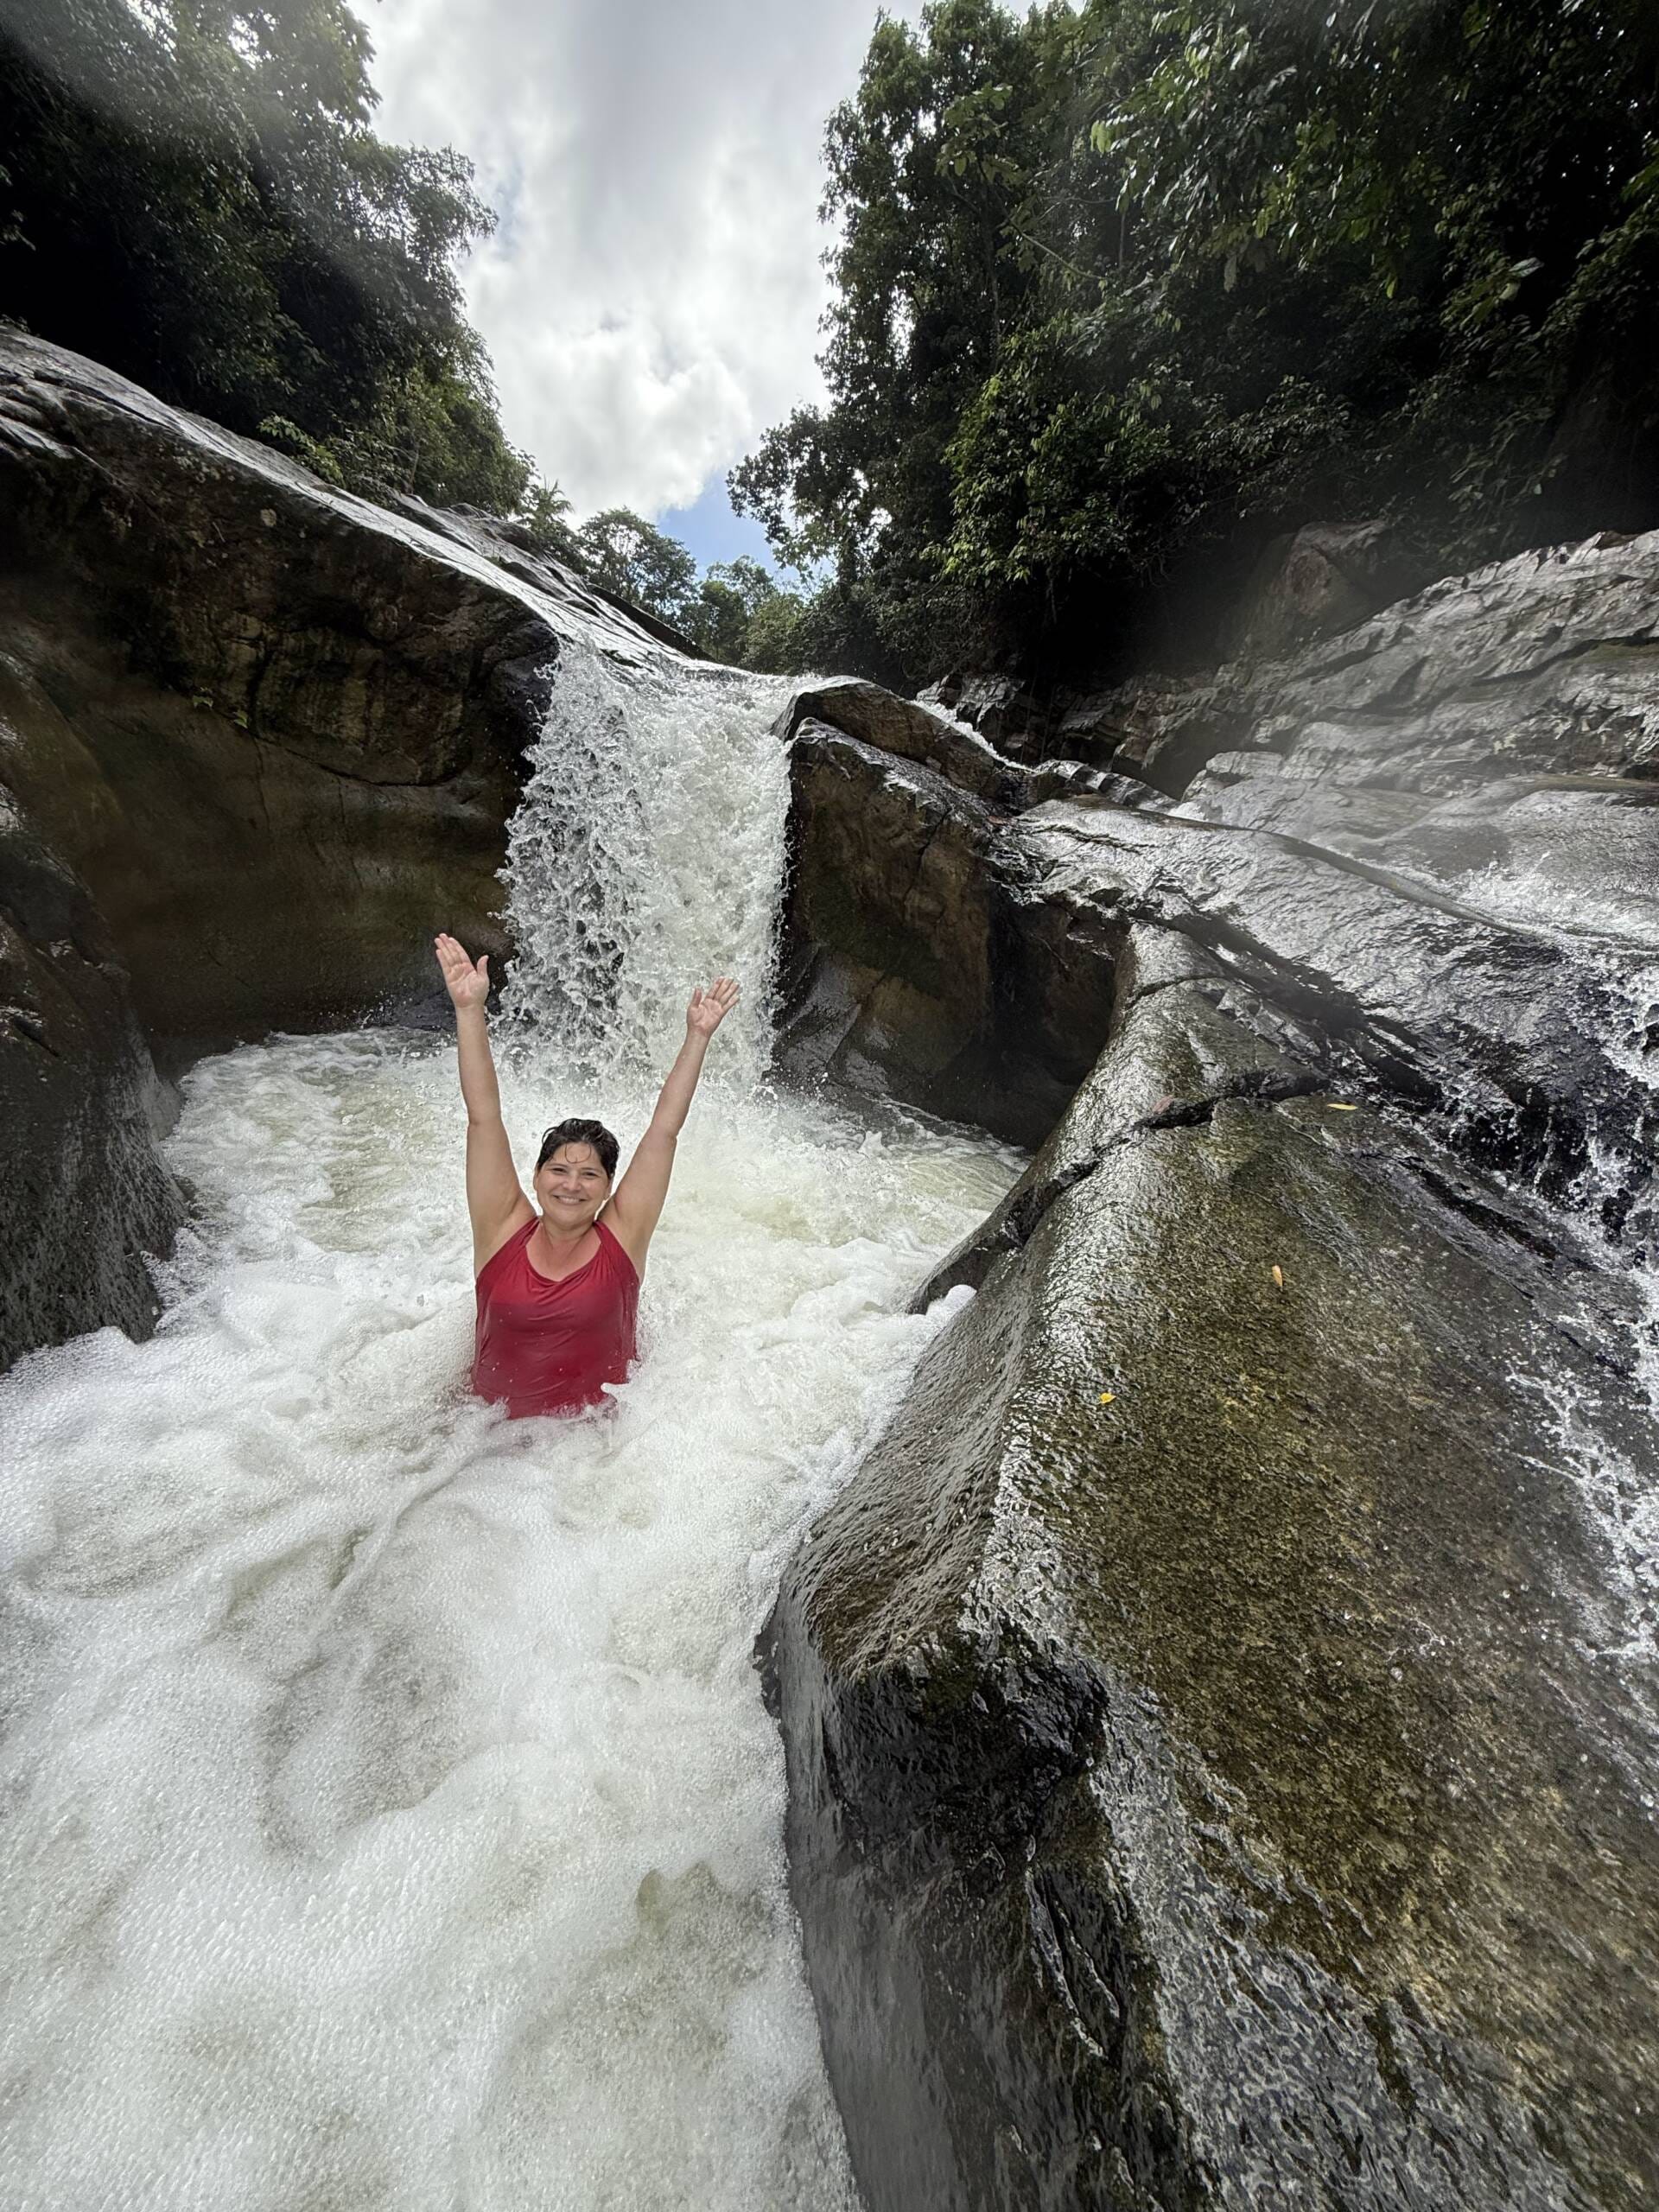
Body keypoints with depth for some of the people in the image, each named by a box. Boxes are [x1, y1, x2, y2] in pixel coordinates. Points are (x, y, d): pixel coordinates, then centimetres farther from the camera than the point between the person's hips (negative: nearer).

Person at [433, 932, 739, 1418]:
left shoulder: (622, 1237, -10)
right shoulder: (503, 1230, -8)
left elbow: (664, 1129, -14)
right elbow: (484, 1117, -12)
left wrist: (697, 1037, -15)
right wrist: (470, 1011, -14)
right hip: (497, 1430, 1)